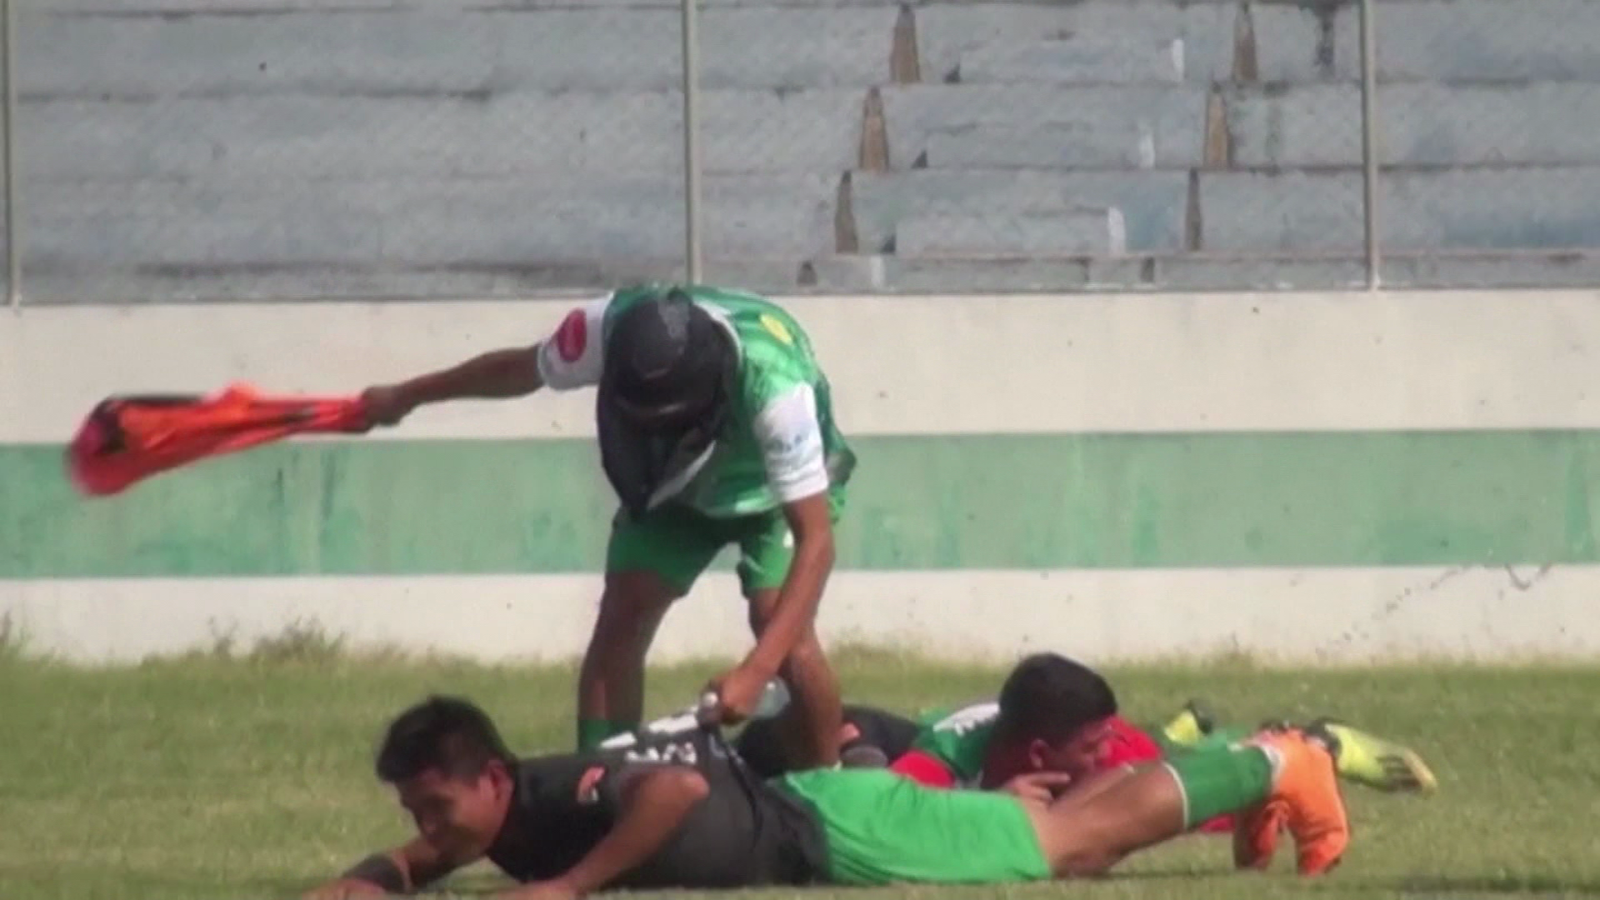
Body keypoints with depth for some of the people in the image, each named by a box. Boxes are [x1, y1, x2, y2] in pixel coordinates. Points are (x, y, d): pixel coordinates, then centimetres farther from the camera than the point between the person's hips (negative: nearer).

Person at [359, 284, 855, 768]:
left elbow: (815, 540, -45)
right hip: (671, 482, 4)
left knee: (782, 626, -24)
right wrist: (405, 397, 6)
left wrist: (755, 671, -54)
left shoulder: (776, 385, -46)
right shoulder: (607, 329, -34)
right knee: (620, 618, -14)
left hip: (774, 489, -4)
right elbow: (521, 369, -10)